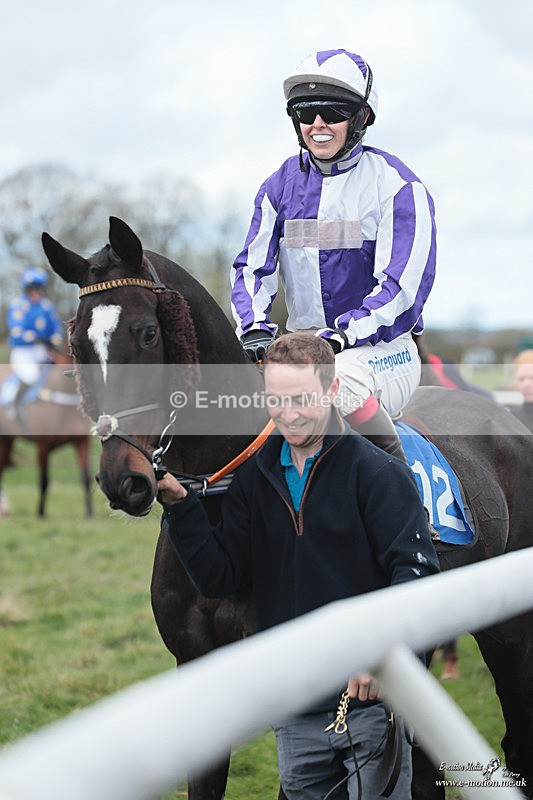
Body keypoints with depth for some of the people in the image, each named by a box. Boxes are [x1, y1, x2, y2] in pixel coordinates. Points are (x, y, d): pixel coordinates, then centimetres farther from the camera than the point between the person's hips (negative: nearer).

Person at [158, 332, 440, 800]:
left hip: (372, 702, -5)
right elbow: (219, 577, 4)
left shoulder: (380, 473, -8)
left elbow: (417, 570, -17)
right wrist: (179, 505, -9)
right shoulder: (255, 478, 8)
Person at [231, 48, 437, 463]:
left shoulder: (397, 186, -7)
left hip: (381, 351, -5)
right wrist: (255, 328, -14)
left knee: (339, 377, -36)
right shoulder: (281, 184, 9)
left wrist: (340, 336, -26)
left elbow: (403, 285, -14)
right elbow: (253, 265, 6)